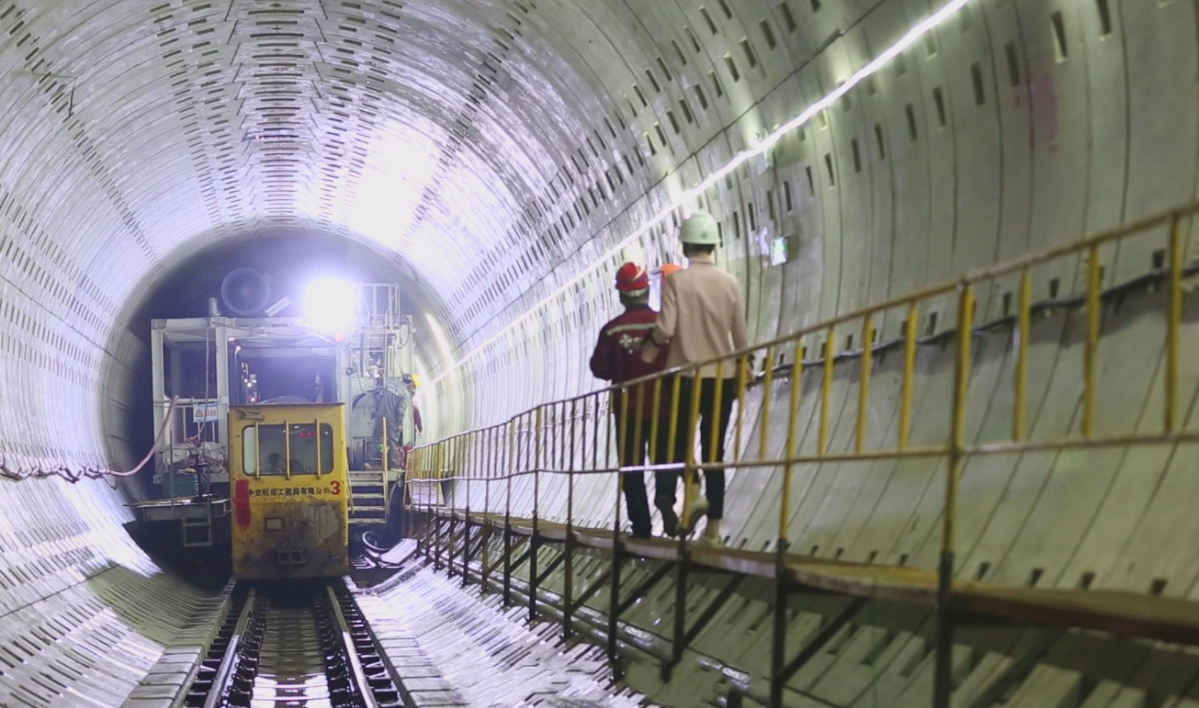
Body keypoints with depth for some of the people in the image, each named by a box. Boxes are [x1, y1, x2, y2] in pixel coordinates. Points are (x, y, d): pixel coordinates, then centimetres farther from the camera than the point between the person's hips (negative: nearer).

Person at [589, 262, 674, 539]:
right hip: (661, 408, 0)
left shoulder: (612, 330, -8)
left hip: (626, 409, 0)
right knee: (664, 460, 12)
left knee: (631, 467, 8)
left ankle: (641, 525, 4)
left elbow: (599, 368, -8)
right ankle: (666, 502, -15)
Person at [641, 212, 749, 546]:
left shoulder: (676, 280, -7)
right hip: (722, 377, 2)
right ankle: (713, 527, 7)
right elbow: (740, 337, 3)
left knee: (680, 441, 14)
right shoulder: (730, 283, 1)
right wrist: (741, 376, 16)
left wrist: (650, 349, 5)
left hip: (686, 376, -2)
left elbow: (665, 328, -16)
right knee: (714, 450, 8)